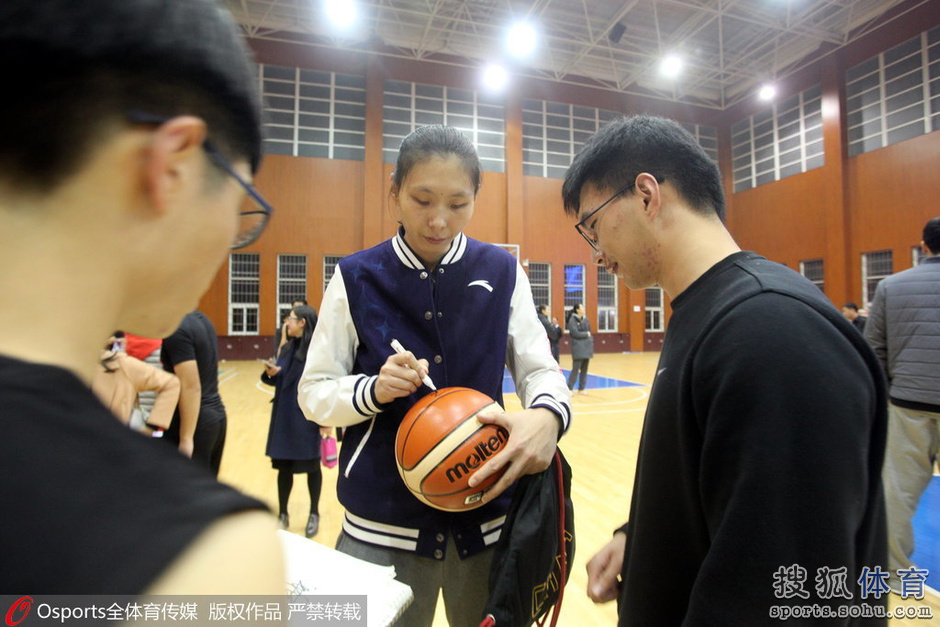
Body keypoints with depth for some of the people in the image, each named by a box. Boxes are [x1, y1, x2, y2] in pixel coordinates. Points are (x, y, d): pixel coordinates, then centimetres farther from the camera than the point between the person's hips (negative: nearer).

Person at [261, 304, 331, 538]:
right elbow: (278, 381, 14)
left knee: (312, 466, 8)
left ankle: (314, 514, 25)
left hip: (309, 418, -6)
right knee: (283, 466, 13)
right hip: (284, 416, 6)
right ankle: (282, 514, 29)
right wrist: (271, 373, -9)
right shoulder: (287, 348, 8)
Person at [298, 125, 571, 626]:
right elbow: (313, 392, 0)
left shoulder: (502, 273, -1)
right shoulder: (356, 278, -3)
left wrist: (547, 416, -24)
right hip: (382, 527, 0)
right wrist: (372, 390, -21)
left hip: (489, 517, 2)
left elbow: (540, 369, -2)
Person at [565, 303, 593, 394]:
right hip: (578, 348, -7)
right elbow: (575, 333, -17)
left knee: (584, 369, 10)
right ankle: (569, 389, -1)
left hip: (587, 347, 7)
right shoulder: (572, 320, -9)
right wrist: (586, 334, -6)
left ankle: (581, 389, 18)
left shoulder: (585, 319, 12)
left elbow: (589, 331, 15)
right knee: (575, 369, -8)